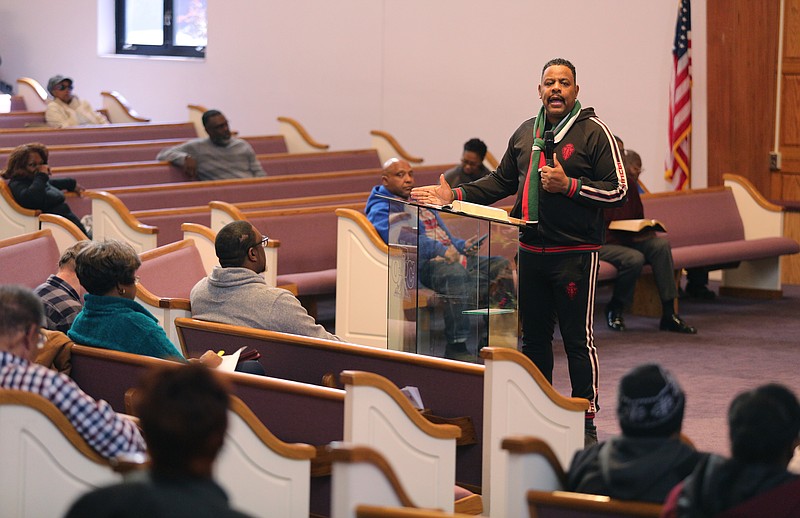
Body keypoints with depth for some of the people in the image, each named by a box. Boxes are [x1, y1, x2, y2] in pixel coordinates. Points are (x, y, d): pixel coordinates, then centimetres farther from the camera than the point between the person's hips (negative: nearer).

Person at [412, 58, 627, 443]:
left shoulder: (594, 132, -5)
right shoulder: (525, 133, 14)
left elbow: (617, 190, -8)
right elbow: (501, 182, 22)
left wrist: (568, 185, -17)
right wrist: (455, 195, 11)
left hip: (575, 252, -6)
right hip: (530, 250, 6)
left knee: (578, 337, -4)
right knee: (533, 335, 13)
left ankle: (586, 421, 3)